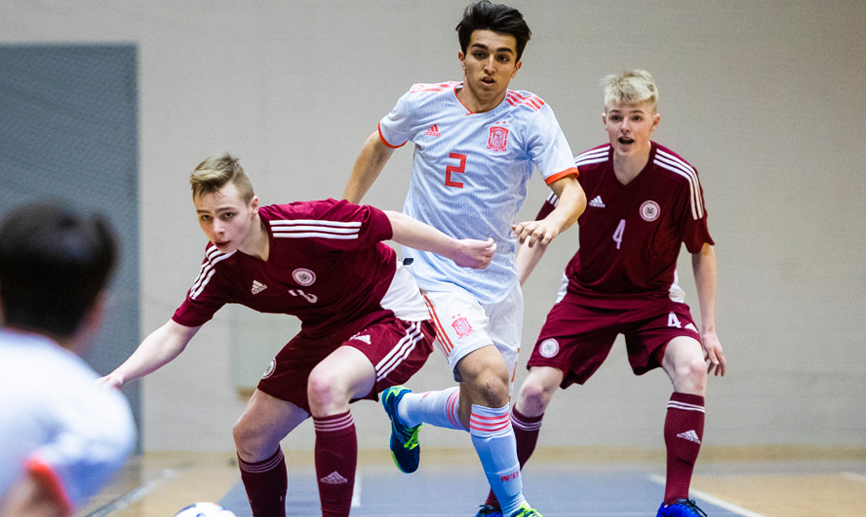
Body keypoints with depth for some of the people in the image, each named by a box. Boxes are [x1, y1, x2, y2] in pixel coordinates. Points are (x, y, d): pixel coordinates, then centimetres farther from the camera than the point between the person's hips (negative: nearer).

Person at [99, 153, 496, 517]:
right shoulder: (221, 263, -12)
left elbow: (391, 225, -18)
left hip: (394, 317, -7)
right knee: (251, 435, 4)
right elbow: (175, 334, -7)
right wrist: (120, 376, -23)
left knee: (325, 383, -37)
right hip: (326, 332, 7)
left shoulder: (306, 224, -31)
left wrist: (457, 250, -6)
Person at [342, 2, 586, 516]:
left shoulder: (531, 115, -8)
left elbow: (573, 190, -18)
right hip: (437, 275, -3)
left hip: (499, 280, 3)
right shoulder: (423, 103, -5)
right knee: (490, 381, -26)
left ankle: (404, 407, 43)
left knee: (477, 411, 10)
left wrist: (552, 222, -41)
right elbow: (380, 145, 16)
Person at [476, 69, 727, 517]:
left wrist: (708, 329, -8)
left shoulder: (680, 178, -20)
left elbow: (702, 251, -6)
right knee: (535, 389, -12)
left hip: (653, 297, -1)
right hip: (586, 292, 1)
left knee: (692, 366, -29)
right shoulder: (583, 169, -17)